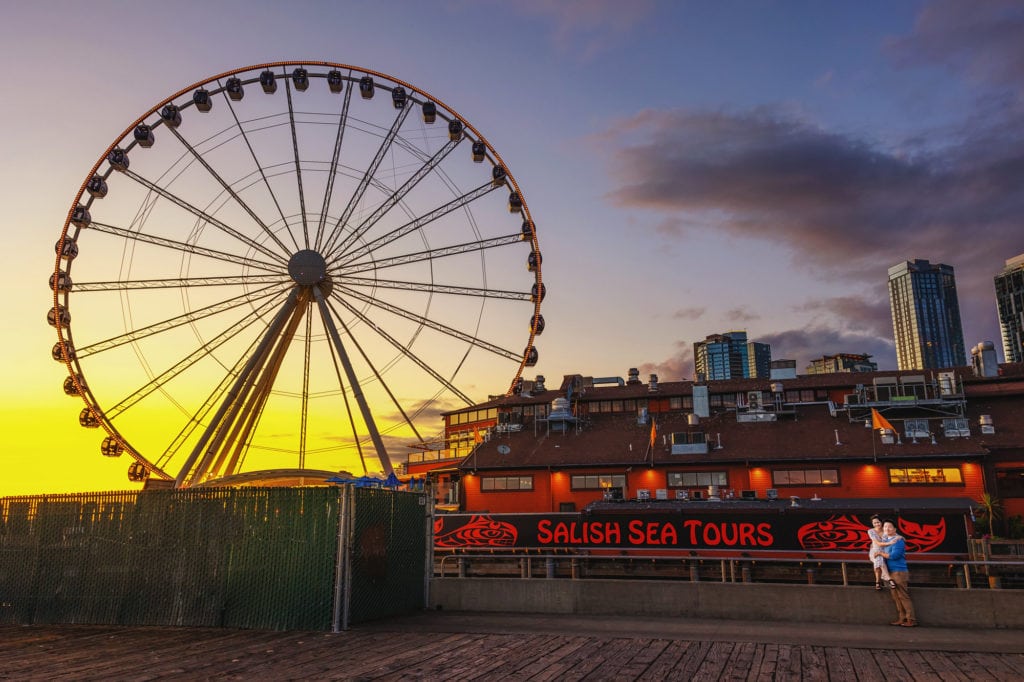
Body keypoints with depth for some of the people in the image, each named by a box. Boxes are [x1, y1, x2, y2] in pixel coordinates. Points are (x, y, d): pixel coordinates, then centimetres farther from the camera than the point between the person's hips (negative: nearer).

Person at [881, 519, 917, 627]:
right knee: (896, 597, 6)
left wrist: (881, 554, -7)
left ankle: (911, 620, -3)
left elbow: (894, 555, -18)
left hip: (899, 572, -8)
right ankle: (902, 618, 9)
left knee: (903, 596, -7)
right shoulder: (886, 539, 15)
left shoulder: (898, 540, -10)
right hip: (891, 572, 8)